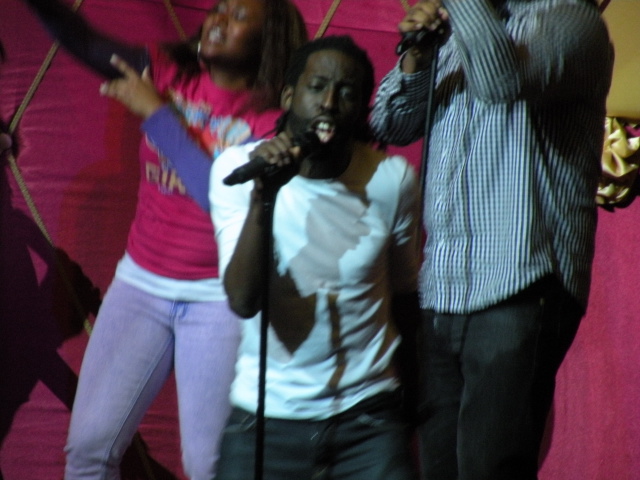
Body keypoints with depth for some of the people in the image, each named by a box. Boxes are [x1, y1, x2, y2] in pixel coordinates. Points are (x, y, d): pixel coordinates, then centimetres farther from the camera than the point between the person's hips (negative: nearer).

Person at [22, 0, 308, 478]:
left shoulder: (271, 120, -10)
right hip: (141, 285, 4)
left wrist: (157, 113, -20)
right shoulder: (166, 72, 1)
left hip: (219, 298, -4)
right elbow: (81, 39, -10)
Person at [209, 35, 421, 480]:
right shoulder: (238, 167, -8)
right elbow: (243, 301, -17)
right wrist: (263, 196, -28)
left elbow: (405, 294, 9)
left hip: (368, 417, 1)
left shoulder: (392, 179, -5)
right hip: (266, 414, 0)